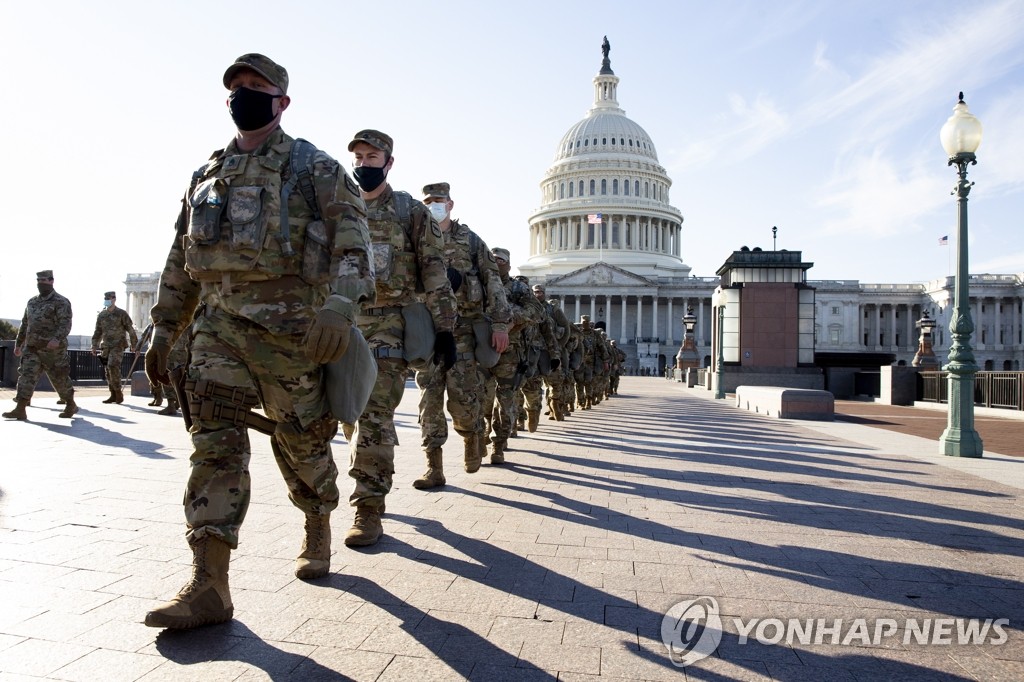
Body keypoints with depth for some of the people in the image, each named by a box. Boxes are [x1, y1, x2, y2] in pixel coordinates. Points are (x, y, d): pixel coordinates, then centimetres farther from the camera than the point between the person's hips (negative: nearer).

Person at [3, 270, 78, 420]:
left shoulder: (61, 302, -8)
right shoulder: (32, 302, 15)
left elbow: (65, 324, -20)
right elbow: (24, 324, 23)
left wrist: (57, 339, -36)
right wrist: (18, 343, 23)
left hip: (53, 350, -6)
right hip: (31, 348, 6)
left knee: (60, 379, 4)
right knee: (26, 375, -7)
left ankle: (71, 406, 22)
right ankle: (20, 410, -10)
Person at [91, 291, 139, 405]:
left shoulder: (121, 314, -2)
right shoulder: (101, 315, 11)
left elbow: (130, 330, -1)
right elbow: (97, 332, 18)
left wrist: (133, 344, -2)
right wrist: (94, 346, 12)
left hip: (118, 345, -5)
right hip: (105, 346, 6)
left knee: (113, 366, -20)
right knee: (107, 370, 5)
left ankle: (118, 392, -9)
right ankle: (113, 395, 11)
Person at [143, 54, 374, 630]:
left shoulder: (314, 168, 3)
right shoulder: (208, 176, 20)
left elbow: (352, 238, -10)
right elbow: (181, 260, 22)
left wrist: (340, 304, -26)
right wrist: (164, 329, 18)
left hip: (288, 323, -4)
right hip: (218, 323, 5)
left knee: (303, 441, 5)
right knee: (215, 442, -6)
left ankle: (319, 533, 31)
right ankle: (209, 586, -6)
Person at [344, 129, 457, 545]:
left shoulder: (411, 212, 3)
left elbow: (435, 274, -2)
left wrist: (444, 329, -9)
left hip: (389, 326, -5)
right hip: (345, 324, 5)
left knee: (374, 416, -12)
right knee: (354, 415, 12)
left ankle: (369, 509, -5)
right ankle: (372, 488, 32)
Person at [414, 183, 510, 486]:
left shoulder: (470, 240, 8)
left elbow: (492, 282, 4)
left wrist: (500, 324, -5)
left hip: (464, 328, -2)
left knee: (462, 397, -8)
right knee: (430, 398, -2)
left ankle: (473, 435, 24)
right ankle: (434, 468, 4)